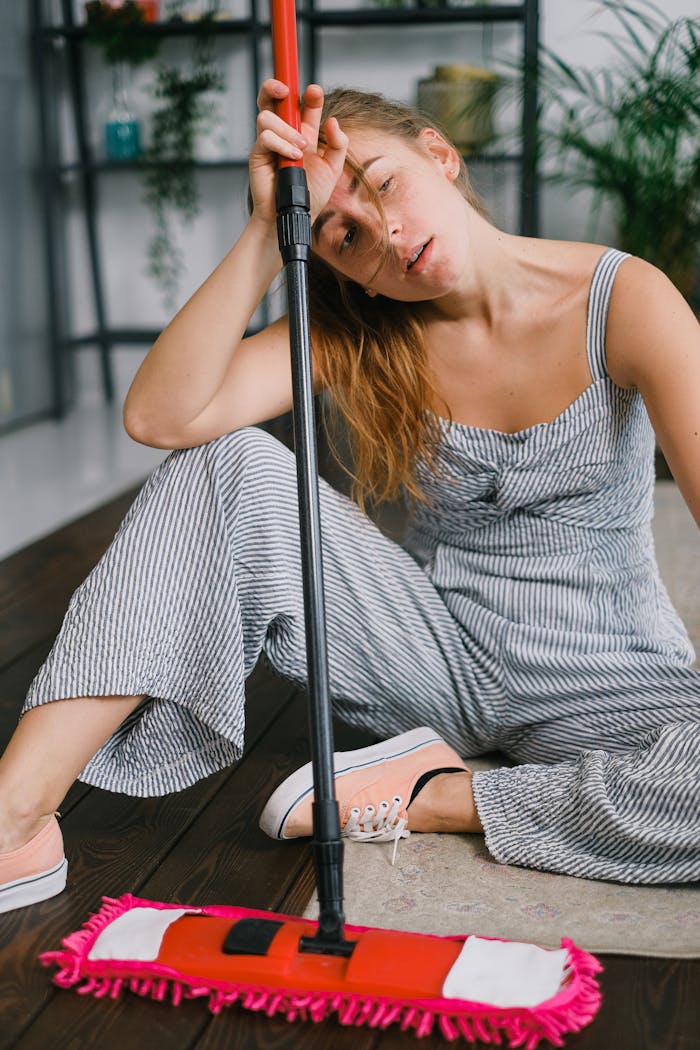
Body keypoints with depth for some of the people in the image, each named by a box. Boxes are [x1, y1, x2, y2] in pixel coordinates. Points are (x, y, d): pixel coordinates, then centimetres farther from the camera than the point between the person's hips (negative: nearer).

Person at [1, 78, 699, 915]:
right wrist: (268, 231, -25)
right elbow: (159, 416, -19)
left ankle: (439, 800, -15)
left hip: (607, 682, -1)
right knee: (227, 467, -19)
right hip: (442, 656, 2)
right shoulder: (356, 335, -3)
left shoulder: (619, 299, -11)